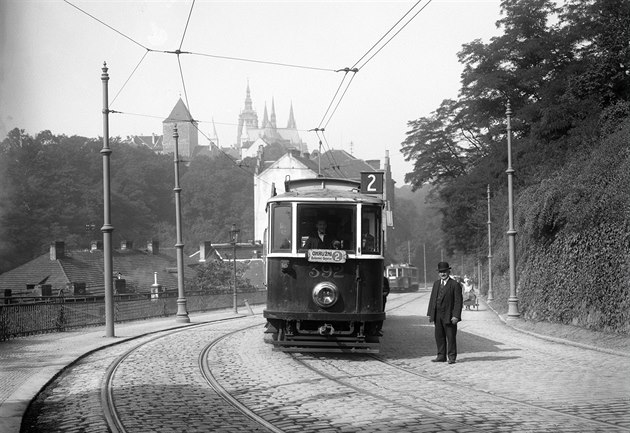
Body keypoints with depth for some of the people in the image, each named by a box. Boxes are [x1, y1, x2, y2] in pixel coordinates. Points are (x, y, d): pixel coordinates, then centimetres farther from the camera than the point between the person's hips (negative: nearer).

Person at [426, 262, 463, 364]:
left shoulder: (455, 285, -7)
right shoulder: (436, 283, 12)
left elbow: (458, 301, -10)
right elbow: (432, 299, 14)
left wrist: (456, 316, -17)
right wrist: (430, 314, 9)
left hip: (449, 316, -6)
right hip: (437, 316, 6)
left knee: (451, 337, -1)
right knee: (439, 336, 9)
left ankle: (452, 357, 7)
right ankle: (441, 356, 16)